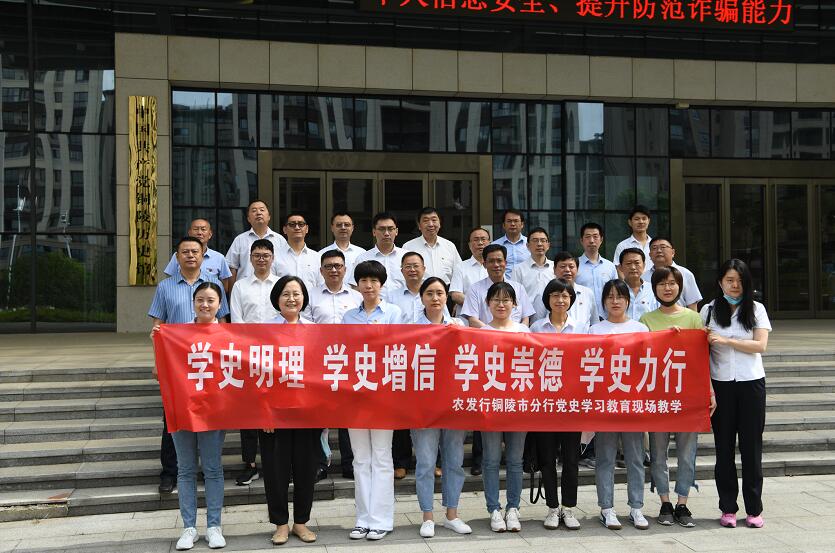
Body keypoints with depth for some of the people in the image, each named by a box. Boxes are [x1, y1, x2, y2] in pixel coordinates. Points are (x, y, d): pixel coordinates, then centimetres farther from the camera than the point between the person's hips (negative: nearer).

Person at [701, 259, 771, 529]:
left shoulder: (756, 309, 5)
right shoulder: (709, 311, 5)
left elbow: (761, 346, -6)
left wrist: (725, 340, -14)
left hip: (751, 384, 0)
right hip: (721, 385, 0)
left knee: (751, 445, 2)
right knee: (724, 446, 4)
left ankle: (754, 509, 11)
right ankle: (728, 508, 12)